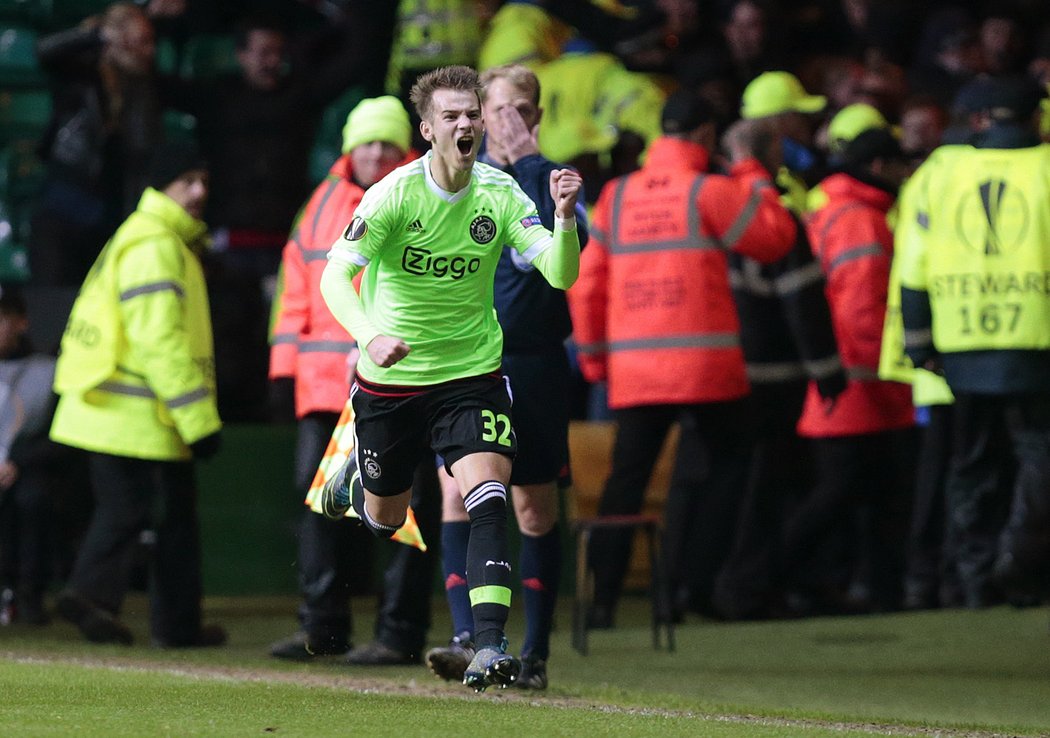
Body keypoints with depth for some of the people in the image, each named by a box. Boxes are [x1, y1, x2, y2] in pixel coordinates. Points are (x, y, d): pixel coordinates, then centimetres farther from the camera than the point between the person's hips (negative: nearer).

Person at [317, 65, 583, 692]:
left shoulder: (500, 194, -9)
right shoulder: (395, 194, -17)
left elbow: (560, 274, -16)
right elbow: (335, 276, -23)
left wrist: (565, 218, -36)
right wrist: (370, 335, -41)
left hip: (471, 374, 1)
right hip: (391, 379, -1)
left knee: (488, 499, -21)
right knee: (384, 520, 17)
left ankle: (490, 645, -22)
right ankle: (355, 477, 53)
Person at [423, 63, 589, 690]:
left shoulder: (550, 180, 1)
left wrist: (527, 160, -21)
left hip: (534, 366, -1)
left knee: (536, 508, 4)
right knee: (458, 493, -14)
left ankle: (536, 652, 12)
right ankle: (468, 638, -21)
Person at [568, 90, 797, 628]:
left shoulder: (617, 196, 8)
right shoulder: (709, 192, -4)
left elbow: (586, 280, 8)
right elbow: (775, 236, 2)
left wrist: (593, 354, 17)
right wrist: (750, 169, 10)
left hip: (634, 367, 3)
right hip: (704, 362, -3)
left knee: (626, 478, 3)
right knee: (730, 466, 11)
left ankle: (602, 598, -5)